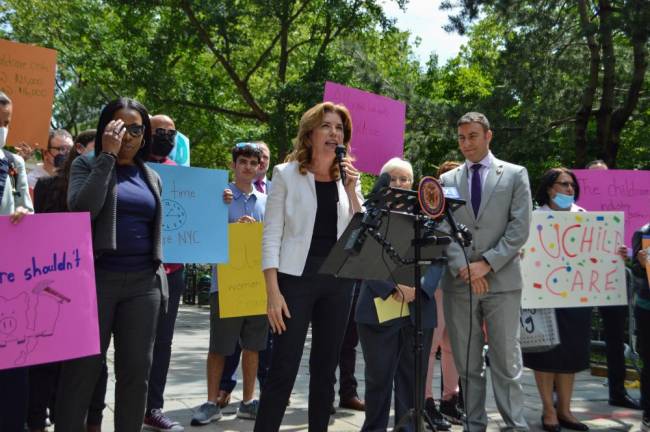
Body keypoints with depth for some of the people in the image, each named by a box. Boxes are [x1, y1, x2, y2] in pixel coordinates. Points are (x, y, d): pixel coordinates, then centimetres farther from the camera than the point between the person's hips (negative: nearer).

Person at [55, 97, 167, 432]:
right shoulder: (87, 165, 4)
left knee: (136, 370, 6)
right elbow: (82, 208, -16)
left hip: (144, 282, 4)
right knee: (82, 368, 1)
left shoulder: (152, 177, 16)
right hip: (96, 278, -3)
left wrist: (160, 277, 14)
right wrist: (107, 155, -12)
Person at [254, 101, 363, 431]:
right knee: (283, 369, -5)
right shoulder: (286, 174, -1)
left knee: (325, 367, 10)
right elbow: (271, 236, -5)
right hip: (296, 278, -4)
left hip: (338, 281, 4)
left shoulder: (348, 178, 11)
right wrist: (273, 292, -13)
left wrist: (351, 191, -7)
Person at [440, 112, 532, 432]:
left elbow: (520, 228, -3)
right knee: (467, 363, 9)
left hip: (502, 280, -2)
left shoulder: (515, 174, 5)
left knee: (506, 361, 1)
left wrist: (487, 263, -11)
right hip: (458, 282, 2)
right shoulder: (447, 180, 11)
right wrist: (463, 268, -11)